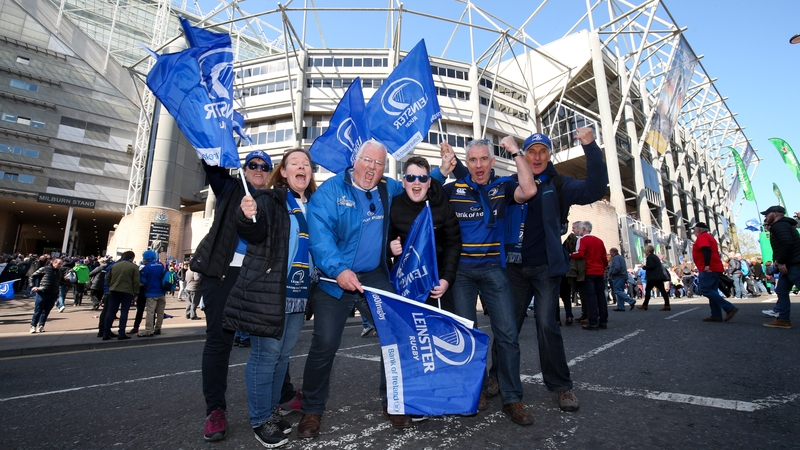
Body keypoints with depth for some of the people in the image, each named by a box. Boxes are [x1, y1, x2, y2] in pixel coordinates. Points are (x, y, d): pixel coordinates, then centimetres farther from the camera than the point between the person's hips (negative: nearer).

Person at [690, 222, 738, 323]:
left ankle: (729, 308, -16)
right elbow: (714, 252, 25)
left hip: (708, 269, -10)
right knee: (712, 291, 7)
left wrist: (707, 265, -30)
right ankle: (716, 316, 5)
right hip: (715, 268, 11)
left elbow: (707, 250, -23)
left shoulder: (702, 237, -7)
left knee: (704, 290, -13)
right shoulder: (709, 237, 24)